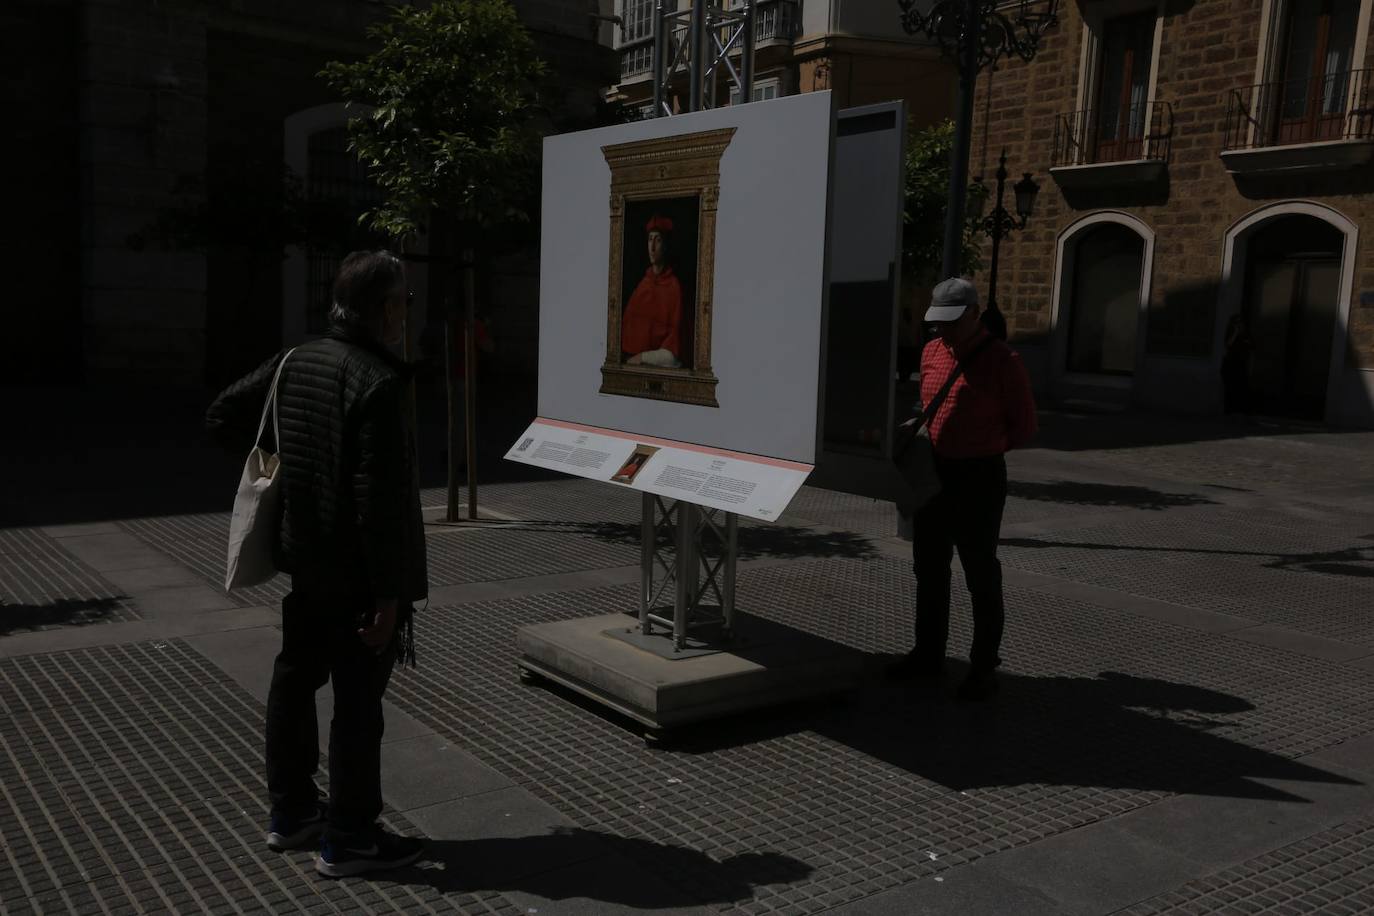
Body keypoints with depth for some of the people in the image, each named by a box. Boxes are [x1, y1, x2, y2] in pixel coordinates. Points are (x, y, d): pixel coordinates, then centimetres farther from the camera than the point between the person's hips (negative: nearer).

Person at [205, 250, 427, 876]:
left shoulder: (296, 362, 3)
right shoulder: (379, 383, -22)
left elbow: (221, 415, 15)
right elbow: (377, 500, -25)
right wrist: (388, 594, -19)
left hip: (303, 562, 9)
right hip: (356, 574, -9)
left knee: (295, 680, 19)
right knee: (358, 702, 3)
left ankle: (290, 812, 34)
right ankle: (348, 839, 15)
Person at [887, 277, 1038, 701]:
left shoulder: (1001, 360, -12)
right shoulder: (931, 352, 7)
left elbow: (1023, 426, -4)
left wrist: (981, 449, -3)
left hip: (979, 479, -7)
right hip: (933, 474, 7)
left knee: (980, 575, 2)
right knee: (929, 569, 15)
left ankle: (983, 667, 12)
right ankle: (928, 656, 28)